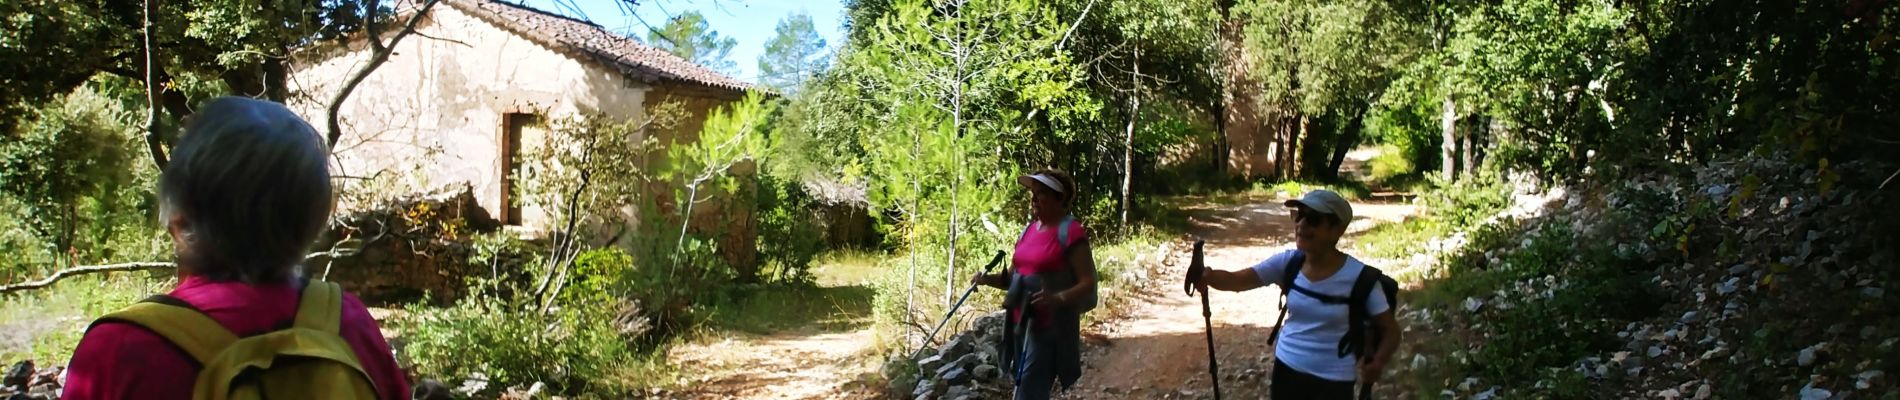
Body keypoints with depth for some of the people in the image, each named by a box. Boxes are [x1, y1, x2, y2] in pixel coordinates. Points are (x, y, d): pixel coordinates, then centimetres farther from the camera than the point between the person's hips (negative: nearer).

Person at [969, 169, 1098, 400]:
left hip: (1050, 327, -8)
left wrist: (1058, 299, -31)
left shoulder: (1070, 232, -12)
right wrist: (988, 279, 2)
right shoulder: (1029, 230, 12)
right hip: (1021, 323, 8)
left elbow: (1088, 284, -14)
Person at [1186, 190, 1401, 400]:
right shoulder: (1288, 263, -7)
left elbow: (1391, 329, -9)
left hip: (1332, 382, -3)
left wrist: (1378, 363, -31)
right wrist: (1207, 276, -39)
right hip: (1287, 369, 4)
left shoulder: (1359, 278, -17)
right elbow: (1236, 280, -15)